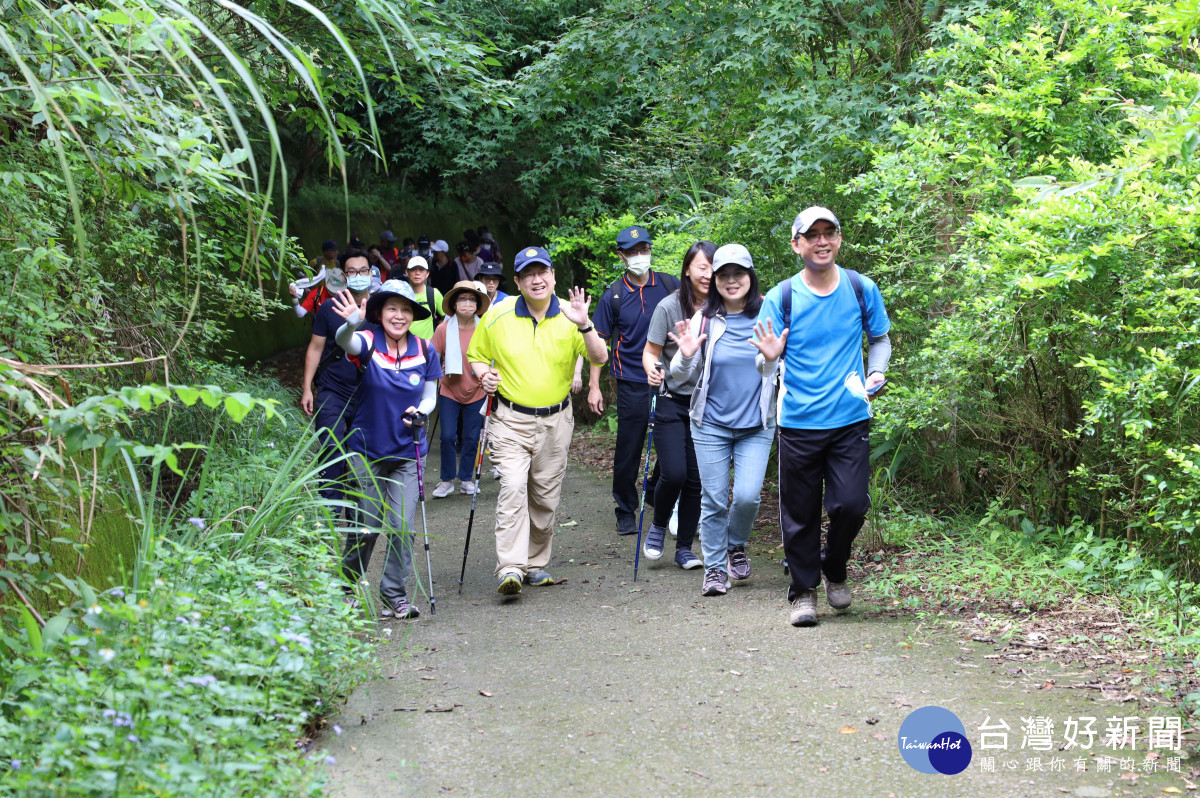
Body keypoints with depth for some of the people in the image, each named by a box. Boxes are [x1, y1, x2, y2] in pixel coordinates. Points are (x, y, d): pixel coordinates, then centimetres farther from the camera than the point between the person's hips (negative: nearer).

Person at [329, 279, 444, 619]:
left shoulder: (425, 351, -2)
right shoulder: (369, 343, -11)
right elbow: (345, 341, -35)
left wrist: (420, 412, -14)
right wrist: (351, 324, -58)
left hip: (408, 452, 2)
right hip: (368, 450, -2)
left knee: (402, 526, -3)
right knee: (368, 525, 6)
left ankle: (395, 593, 13)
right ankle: (349, 584, 31)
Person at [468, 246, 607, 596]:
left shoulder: (567, 316, -3)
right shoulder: (497, 315, -3)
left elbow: (599, 358, -12)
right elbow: (476, 356, 10)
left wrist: (584, 326, -28)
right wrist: (484, 374, -11)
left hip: (555, 421, 2)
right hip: (511, 419, -2)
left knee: (545, 495, 10)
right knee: (513, 488, -19)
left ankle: (536, 563, 26)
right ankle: (510, 567, -22)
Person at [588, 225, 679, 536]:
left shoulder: (670, 285, 3)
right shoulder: (613, 296, -1)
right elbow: (599, 342, 3)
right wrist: (594, 386, -1)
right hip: (632, 385, -1)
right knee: (628, 451, 2)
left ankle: (657, 493, 25)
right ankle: (626, 511, 16)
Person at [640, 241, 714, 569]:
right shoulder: (669, 307, -9)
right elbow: (650, 352, -5)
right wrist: (652, 370, -25)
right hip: (673, 403, -2)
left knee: (696, 480, 4)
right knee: (674, 474, -13)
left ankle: (684, 548, 19)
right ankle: (658, 526, 16)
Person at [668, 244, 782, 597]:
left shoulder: (767, 317, -3)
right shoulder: (703, 320, -1)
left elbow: (778, 374, -3)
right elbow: (680, 375, 0)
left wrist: (770, 358, -27)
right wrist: (686, 357, -23)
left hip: (756, 425, 0)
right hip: (711, 424, 0)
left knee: (748, 495, -9)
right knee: (713, 500, 1)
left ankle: (736, 546, 20)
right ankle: (715, 568, 15)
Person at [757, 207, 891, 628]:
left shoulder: (862, 289, 2)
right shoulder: (780, 298, -3)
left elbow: (880, 339, 16)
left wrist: (875, 375, -2)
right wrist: (769, 356, -25)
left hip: (850, 419, 1)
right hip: (798, 423, -1)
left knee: (851, 505, -6)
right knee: (800, 514, 4)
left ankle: (835, 571, 23)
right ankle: (803, 592, 20)